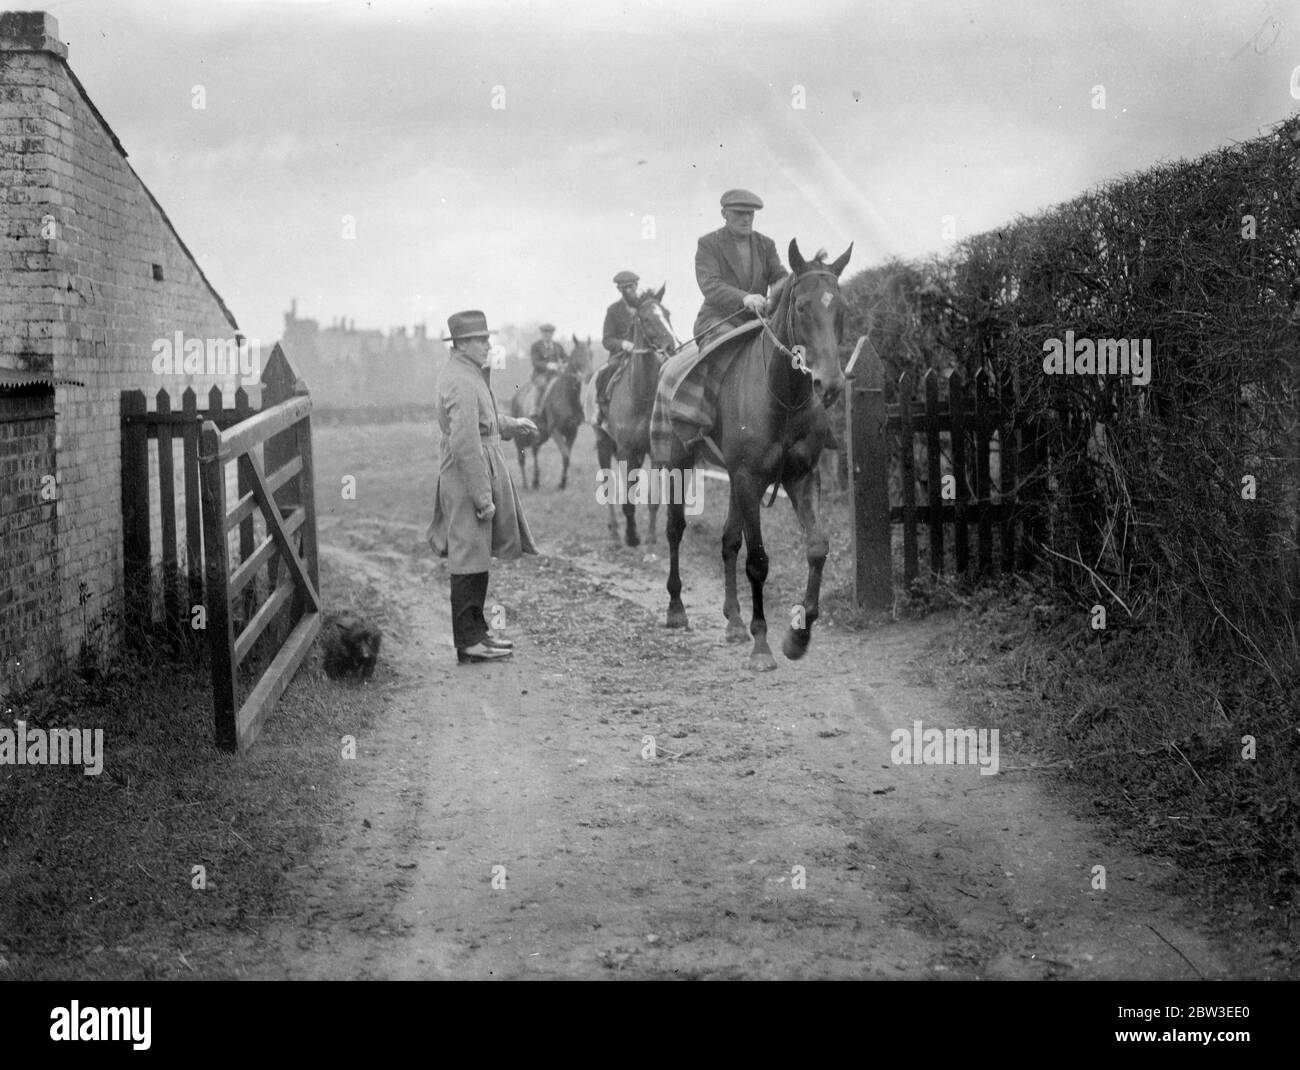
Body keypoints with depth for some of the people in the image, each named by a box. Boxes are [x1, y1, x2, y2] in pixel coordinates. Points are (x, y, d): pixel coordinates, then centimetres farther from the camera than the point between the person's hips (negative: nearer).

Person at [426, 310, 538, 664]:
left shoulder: (468, 374, 11)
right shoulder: (461, 382, -22)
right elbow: (465, 443, -26)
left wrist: (511, 425, 17)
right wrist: (482, 497, -25)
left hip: (482, 473, 10)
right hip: (468, 479, -10)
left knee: (476, 559, 17)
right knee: (469, 560, -3)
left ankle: (476, 630, 28)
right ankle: (468, 642, 3)